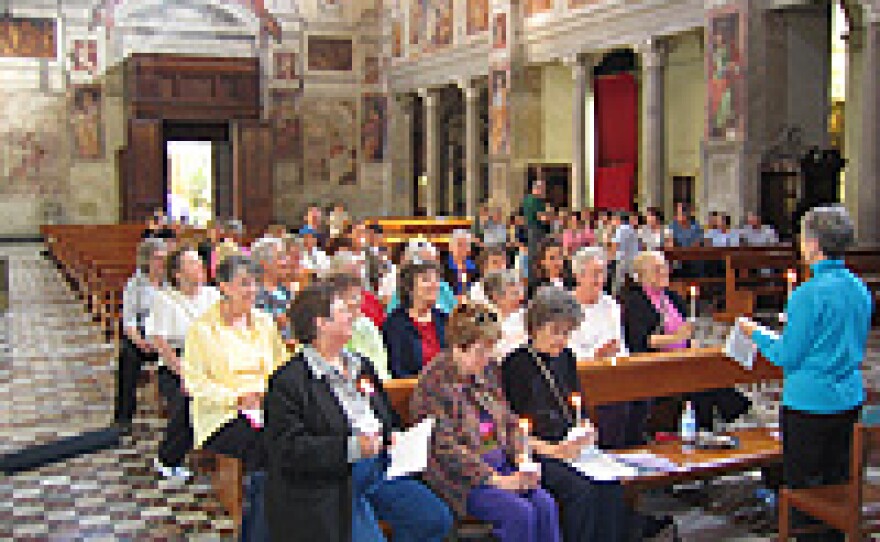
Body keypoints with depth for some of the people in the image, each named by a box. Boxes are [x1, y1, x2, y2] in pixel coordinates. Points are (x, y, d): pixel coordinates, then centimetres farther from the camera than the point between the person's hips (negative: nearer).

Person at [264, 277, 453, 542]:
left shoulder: (361, 366, 20)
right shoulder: (288, 380, -5)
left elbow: (388, 418, 30)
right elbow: (289, 449, -14)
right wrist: (351, 447, -23)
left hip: (379, 470, 7)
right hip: (329, 484, -7)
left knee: (437, 519, -9)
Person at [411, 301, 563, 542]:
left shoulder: (486, 372, 10)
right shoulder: (433, 382, -13)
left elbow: (509, 421, 18)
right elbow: (447, 448, -17)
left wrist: (521, 455, -1)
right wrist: (495, 479, -19)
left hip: (500, 466, 7)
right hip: (461, 478, -6)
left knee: (546, 505, -17)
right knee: (520, 513, -26)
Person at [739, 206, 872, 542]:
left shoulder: (810, 293, -19)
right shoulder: (860, 289, 5)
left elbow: (787, 357, -14)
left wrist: (757, 334, 2)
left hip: (810, 403, -8)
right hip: (850, 400, 8)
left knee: (802, 486, 3)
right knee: (838, 483, 17)